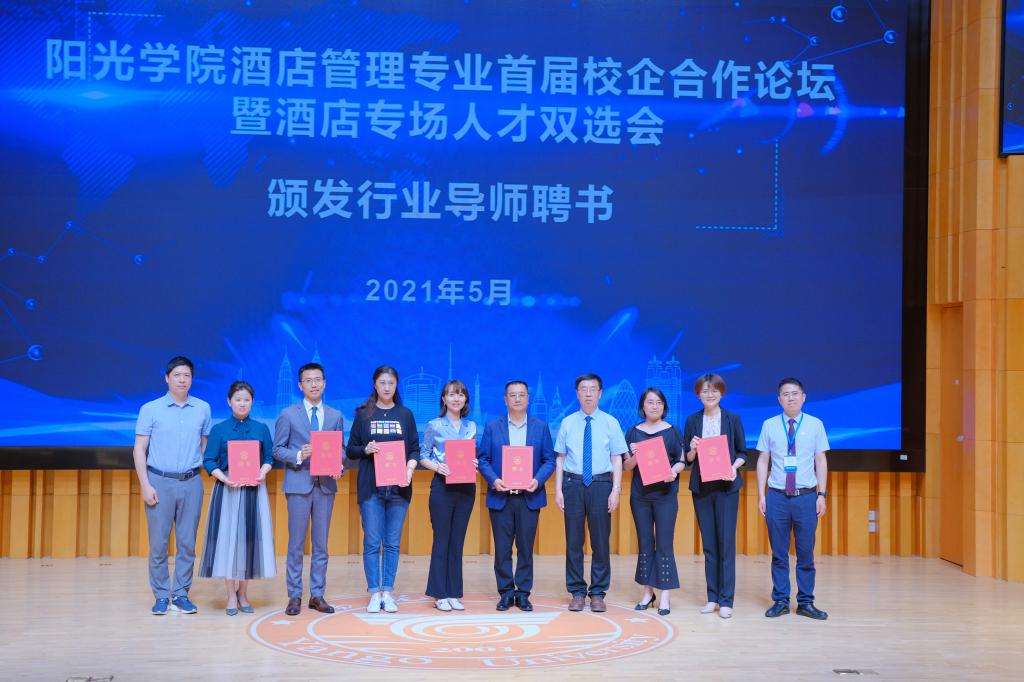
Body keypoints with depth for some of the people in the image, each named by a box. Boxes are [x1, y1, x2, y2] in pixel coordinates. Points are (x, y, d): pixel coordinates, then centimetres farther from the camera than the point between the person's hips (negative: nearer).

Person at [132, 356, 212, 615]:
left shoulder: (203, 408, 6)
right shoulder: (151, 409, 0)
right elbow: (139, 449, 0)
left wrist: (203, 471, 3)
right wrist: (145, 485, -7)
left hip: (191, 483, 2)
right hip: (160, 482, -2)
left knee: (187, 543, 5)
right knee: (158, 543, 0)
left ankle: (181, 594, 14)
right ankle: (161, 596, 10)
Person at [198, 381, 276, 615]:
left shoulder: (261, 429, 8)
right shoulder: (219, 429, 3)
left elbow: (269, 457, 8)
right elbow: (209, 461, -1)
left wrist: (262, 473, -12)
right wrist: (224, 478, -16)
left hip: (254, 490, 2)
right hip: (227, 490, -1)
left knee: (251, 539, 3)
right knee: (228, 539, -2)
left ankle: (243, 593, 15)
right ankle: (231, 596, 8)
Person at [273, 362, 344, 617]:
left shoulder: (335, 416, 11)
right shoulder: (288, 414, 2)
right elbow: (277, 450, 1)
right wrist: (299, 455, -16)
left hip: (326, 484, 3)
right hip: (298, 483, -3)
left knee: (321, 544, 7)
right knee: (296, 544, 1)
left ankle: (317, 595, 14)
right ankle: (295, 596, 9)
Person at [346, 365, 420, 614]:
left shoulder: (405, 414, 9)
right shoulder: (363, 414, 5)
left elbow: (415, 449, 8)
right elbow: (351, 450, 6)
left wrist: (410, 468, -10)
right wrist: (365, 449, -14)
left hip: (398, 486, 1)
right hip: (371, 487, -1)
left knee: (393, 543, 4)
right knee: (372, 542, -2)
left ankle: (388, 593, 11)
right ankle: (374, 593, 5)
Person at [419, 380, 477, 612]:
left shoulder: (471, 426, 10)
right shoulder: (434, 426, -1)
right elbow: (423, 457, -1)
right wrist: (437, 466, -19)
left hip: (466, 487, 4)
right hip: (442, 486, -3)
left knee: (458, 541, 7)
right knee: (441, 540, -1)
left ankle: (454, 593, 14)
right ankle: (440, 595, 6)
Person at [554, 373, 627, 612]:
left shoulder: (610, 422, 4)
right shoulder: (568, 423, 6)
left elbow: (617, 458, 2)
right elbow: (560, 458, 7)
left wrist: (616, 489, -6)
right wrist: (558, 489, 1)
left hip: (601, 484, -1)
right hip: (573, 483, 1)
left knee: (601, 541, 3)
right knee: (573, 541, 4)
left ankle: (598, 593, 13)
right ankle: (577, 593, 14)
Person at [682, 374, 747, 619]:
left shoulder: (733, 419, 2)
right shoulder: (692, 421, 6)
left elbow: (742, 452, 6)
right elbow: (688, 458, 9)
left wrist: (734, 467, -13)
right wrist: (692, 450, -13)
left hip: (726, 486, -2)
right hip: (701, 487, 2)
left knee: (726, 543, -3)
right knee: (708, 544, 7)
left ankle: (726, 600, 2)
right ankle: (712, 597, 15)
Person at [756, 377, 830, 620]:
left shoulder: (815, 424, 2)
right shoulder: (769, 425, 3)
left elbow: (821, 461, 5)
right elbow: (763, 461, 6)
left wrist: (821, 495, 0)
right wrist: (761, 495, 2)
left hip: (806, 497, 0)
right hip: (777, 497, 0)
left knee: (806, 552, 5)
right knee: (779, 553, 6)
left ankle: (806, 603, 15)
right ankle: (780, 601, 16)